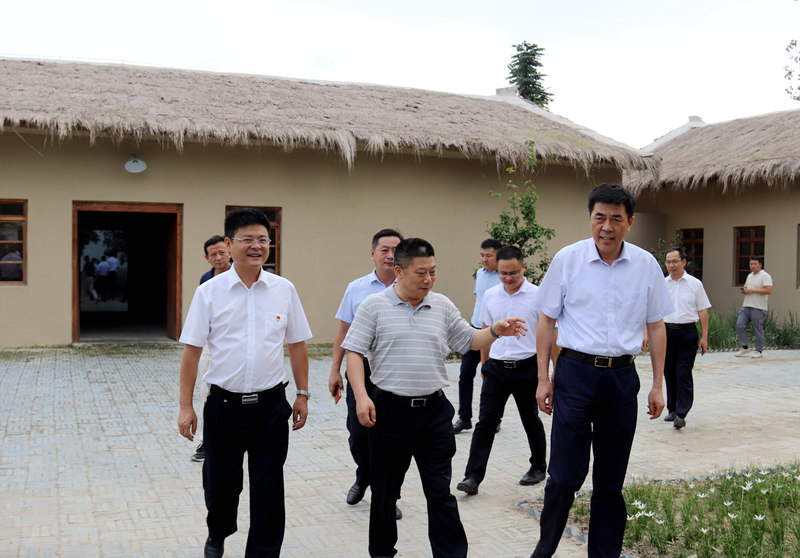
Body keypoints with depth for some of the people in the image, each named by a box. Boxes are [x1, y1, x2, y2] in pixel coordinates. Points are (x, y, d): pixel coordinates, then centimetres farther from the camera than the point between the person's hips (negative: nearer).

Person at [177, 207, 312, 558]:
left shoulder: (284, 290, 1)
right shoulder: (209, 292, -4)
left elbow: (297, 345, 8)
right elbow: (191, 351, -2)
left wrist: (302, 394, 8)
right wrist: (185, 407, -3)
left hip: (271, 405, 1)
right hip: (223, 406, 0)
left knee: (268, 490, 5)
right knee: (220, 484, 15)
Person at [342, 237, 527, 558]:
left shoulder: (443, 306, 8)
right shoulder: (374, 306, -3)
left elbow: (468, 341, 15)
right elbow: (354, 353, -6)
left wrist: (495, 331, -5)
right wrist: (361, 396, -17)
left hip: (434, 411, 2)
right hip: (389, 409, -2)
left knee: (440, 491, 4)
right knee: (385, 489, 12)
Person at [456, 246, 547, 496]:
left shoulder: (537, 295, -7)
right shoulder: (490, 296, 6)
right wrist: (485, 364, 17)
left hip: (526, 368, -3)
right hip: (496, 368, 3)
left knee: (531, 421, 13)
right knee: (485, 422, -2)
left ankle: (538, 467, 32)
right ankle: (473, 477, -2)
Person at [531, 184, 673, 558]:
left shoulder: (646, 265, 3)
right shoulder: (567, 259, -2)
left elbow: (656, 327, 10)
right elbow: (547, 321, 4)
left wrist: (658, 385, 8)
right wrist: (543, 378, 1)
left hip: (621, 376, 2)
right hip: (576, 372, -2)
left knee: (611, 480, 11)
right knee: (565, 475, -4)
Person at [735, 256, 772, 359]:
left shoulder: (765, 276, -7)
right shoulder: (749, 276, 19)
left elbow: (769, 290, -18)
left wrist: (752, 290, -18)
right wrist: (744, 291, 4)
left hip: (758, 308, -7)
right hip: (746, 306, 7)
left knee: (758, 329, -2)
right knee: (740, 325, -3)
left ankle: (759, 351, 9)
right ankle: (745, 348, 7)